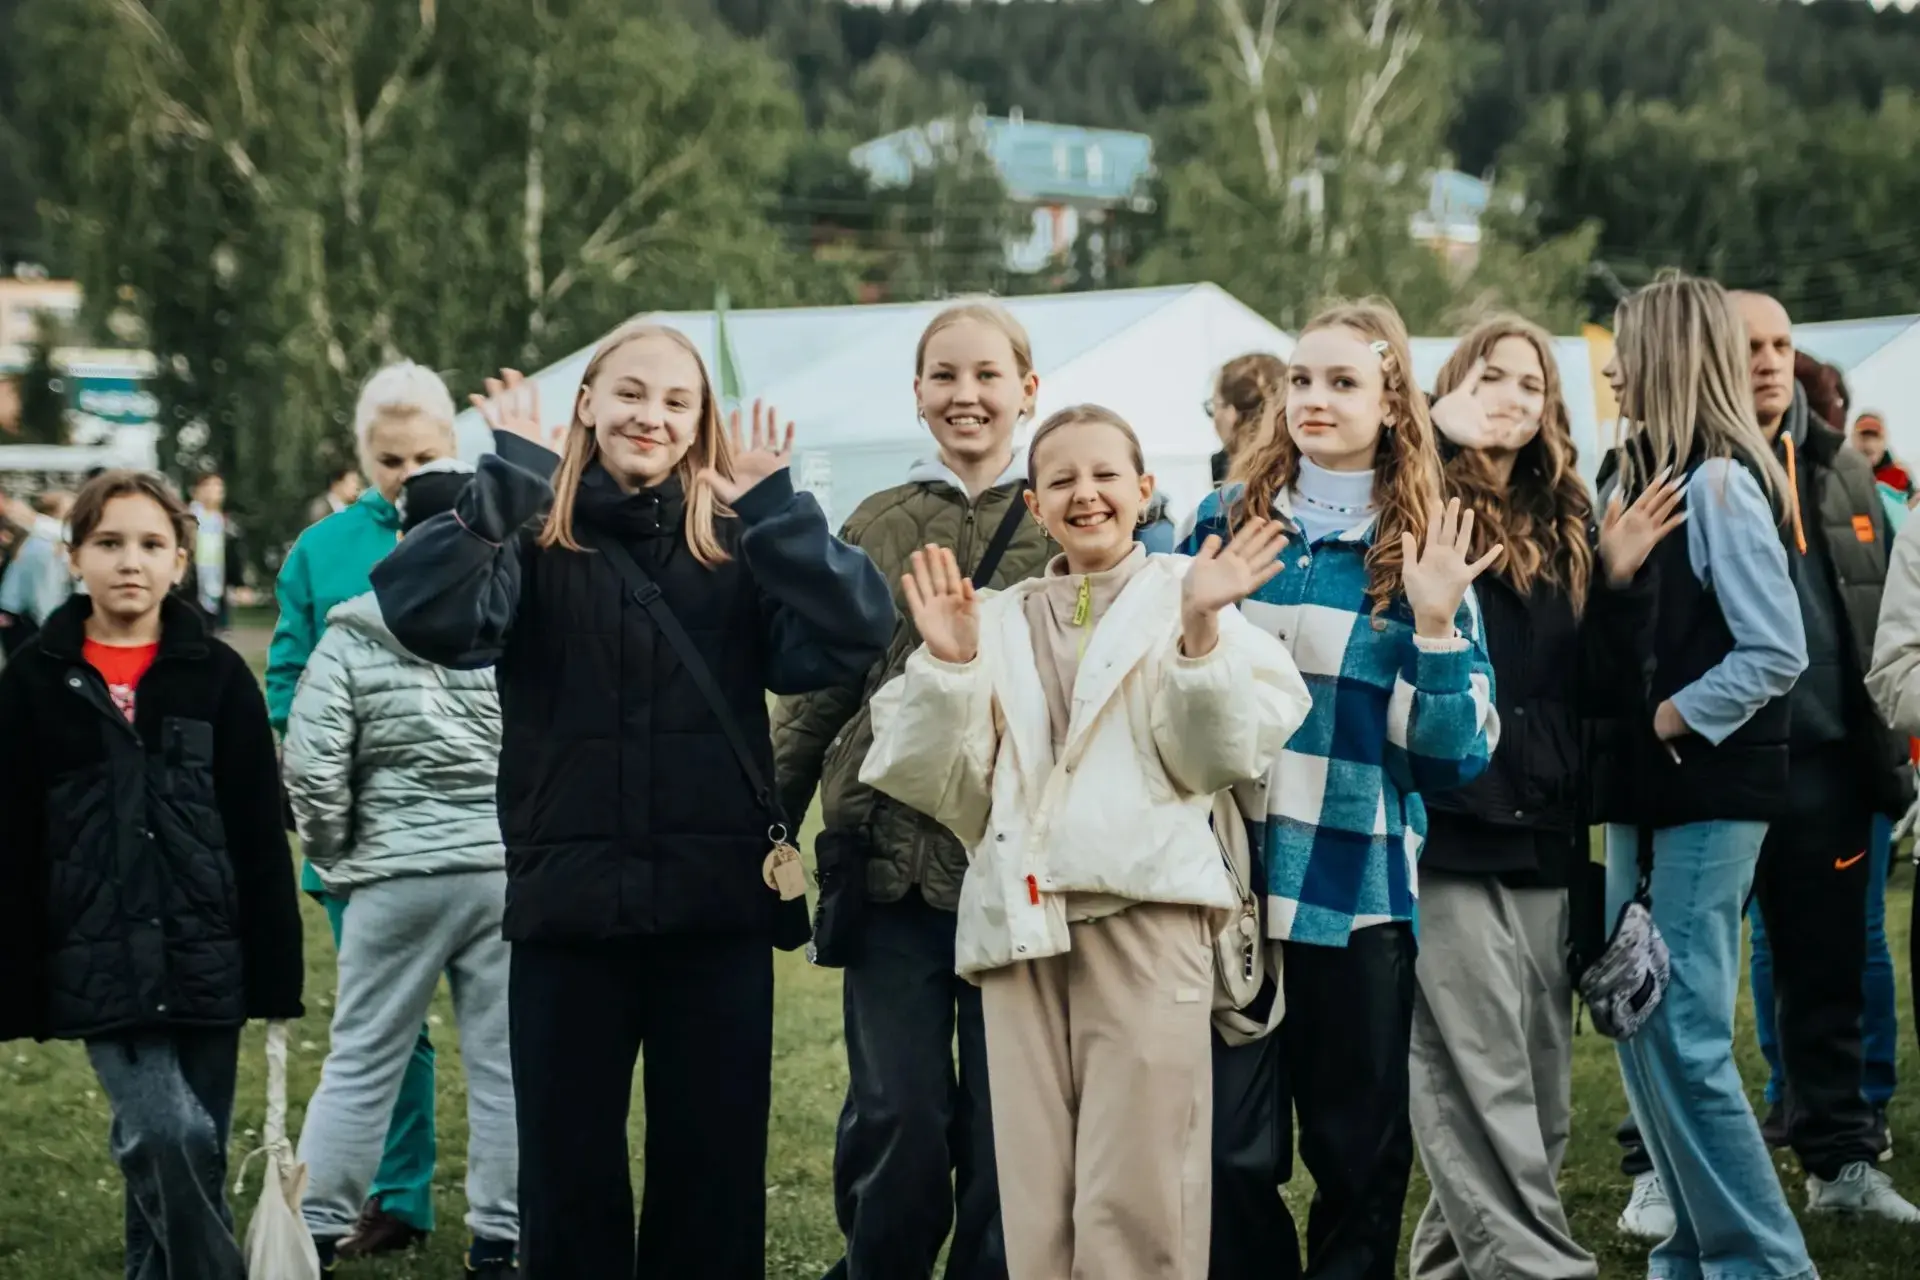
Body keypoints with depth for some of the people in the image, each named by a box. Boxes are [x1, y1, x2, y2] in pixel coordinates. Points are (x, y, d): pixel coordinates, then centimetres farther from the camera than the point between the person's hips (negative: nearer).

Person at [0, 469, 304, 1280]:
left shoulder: (218, 677, 4)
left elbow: (260, 839, 4)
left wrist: (276, 974, -1)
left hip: (206, 960, 1)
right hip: (101, 964, -1)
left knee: (189, 1157, 7)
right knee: (168, 1137, -17)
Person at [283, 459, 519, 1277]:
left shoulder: (353, 638, -3)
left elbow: (312, 766, -7)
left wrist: (336, 859, 6)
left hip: (399, 875, -1)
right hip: (508, 873, 1)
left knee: (361, 1060, 8)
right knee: (506, 1060, 8)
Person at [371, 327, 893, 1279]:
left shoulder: (738, 543, 5)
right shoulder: (530, 539, 1)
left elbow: (854, 635, -12)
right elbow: (430, 618, -20)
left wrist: (772, 501, -13)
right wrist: (509, 472, -17)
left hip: (717, 905, 1)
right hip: (570, 905, -1)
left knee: (716, 1171, 9)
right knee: (568, 1173, 9)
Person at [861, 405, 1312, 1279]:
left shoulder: (1185, 593, 9)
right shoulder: (997, 618, 18)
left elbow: (1222, 757, -1)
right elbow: (941, 781, 10)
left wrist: (1200, 633, -15)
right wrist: (947, 663, -5)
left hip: (1147, 908, -3)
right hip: (1023, 917, 3)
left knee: (1136, 1199, -8)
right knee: (1039, 1200, 3)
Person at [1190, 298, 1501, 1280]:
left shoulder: (1422, 551, 1)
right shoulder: (1227, 519, 5)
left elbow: (1452, 756, -4)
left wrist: (1434, 626, -15)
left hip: (1356, 889, -1)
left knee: (1361, 1150, 9)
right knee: (1233, 1153, 2)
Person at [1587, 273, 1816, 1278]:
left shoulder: (1718, 485, -13)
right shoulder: (1629, 476, 12)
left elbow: (1776, 653, -17)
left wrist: (1674, 720, -13)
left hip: (1709, 789, -9)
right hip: (1641, 790, 9)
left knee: (1685, 1037, -10)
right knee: (1637, 1027, 11)